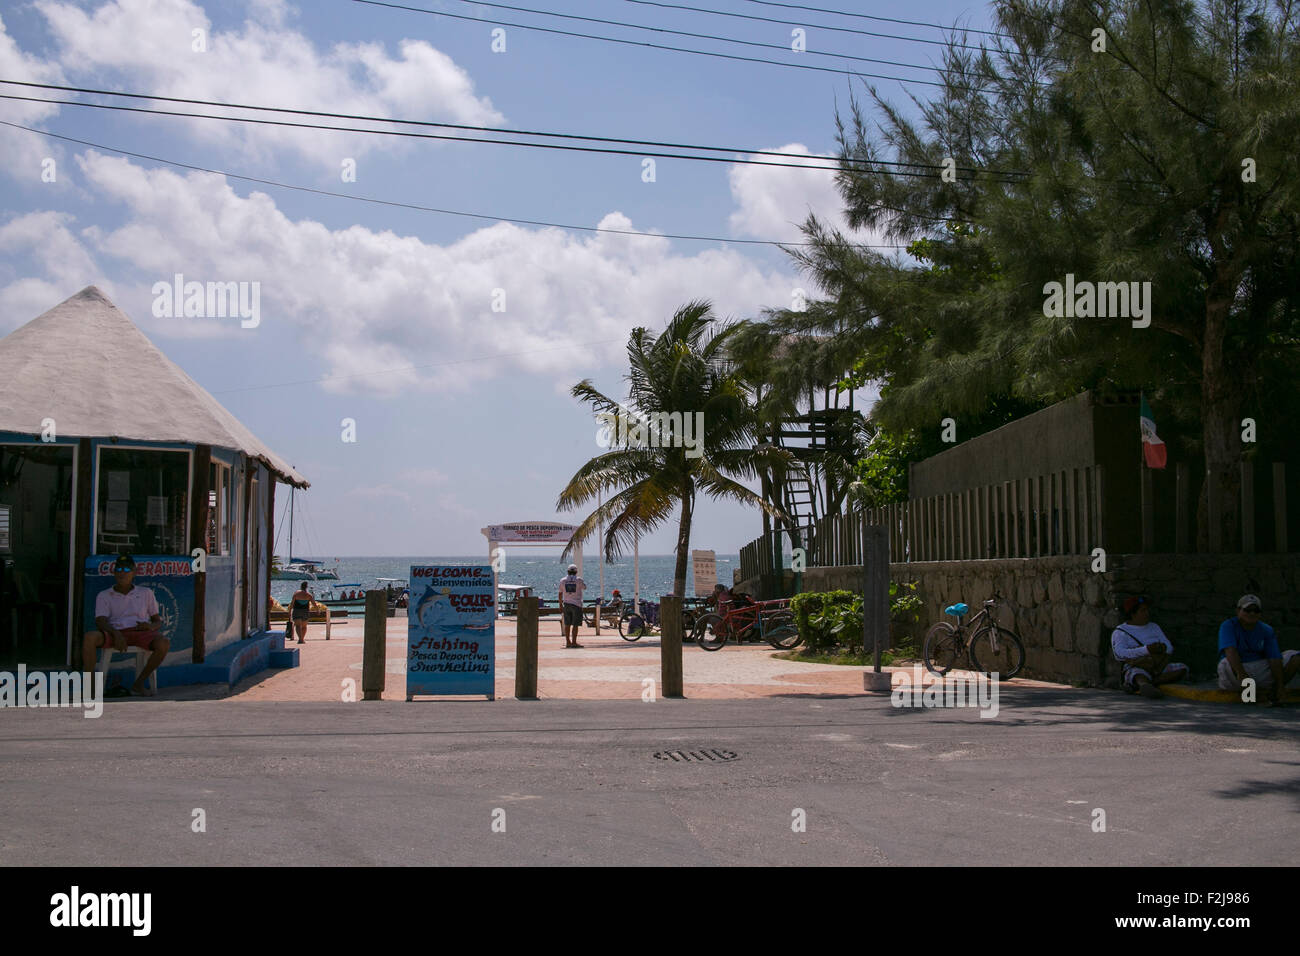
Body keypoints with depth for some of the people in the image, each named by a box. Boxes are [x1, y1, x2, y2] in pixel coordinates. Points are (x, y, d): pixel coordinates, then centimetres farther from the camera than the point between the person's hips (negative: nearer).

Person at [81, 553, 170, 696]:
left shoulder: (146, 593, 20)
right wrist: (116, 633, -23)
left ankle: (139, 684, -15)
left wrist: (151, 627, -8)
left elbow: (158, 621, 19)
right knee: (90, 637, -34)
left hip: (140, 631, 1)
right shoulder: (104, 596, 15)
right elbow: (100, 621, 0)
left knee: (163, 644, -32)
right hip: (115, 632, -1)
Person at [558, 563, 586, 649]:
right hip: (576, 604, -3)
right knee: (575, 624, -2)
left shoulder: (563, 580, 2)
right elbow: (585, 587, 12)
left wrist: (560, 603, 20)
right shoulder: (579, 580, -6)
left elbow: (560, 593, 9)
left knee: (567, 624, 8)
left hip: (566, 604, 3)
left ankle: (568, 642, 12)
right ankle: (574, 642, -6)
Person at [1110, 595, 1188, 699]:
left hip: (1159, 669, 5)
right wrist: (1146, 650, -29)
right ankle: (1146, 686, -77)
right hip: (1136, 670, -5)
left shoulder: (1154, 627, 18)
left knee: (1183, 669, -20)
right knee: (1141, 675, -38)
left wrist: (1163, 647, -18)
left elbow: (1170, 648, 8)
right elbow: (1120, 654, -19)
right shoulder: (1120, 632, 1)